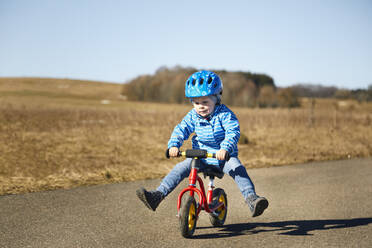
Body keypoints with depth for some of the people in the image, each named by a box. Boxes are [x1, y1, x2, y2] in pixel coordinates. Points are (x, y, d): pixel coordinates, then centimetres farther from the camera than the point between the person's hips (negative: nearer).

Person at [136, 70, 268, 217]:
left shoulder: (224, 114, -14)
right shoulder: (193, 116, -1)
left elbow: (233, 132, -26)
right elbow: (181, 129, -3)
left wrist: (225, 148, -44)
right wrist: (174, 145, -24)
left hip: (223, 157, -3)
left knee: (237, 169, -30)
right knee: (180, 168, -14)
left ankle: (251, 199, -36)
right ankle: (157, 195, -19)